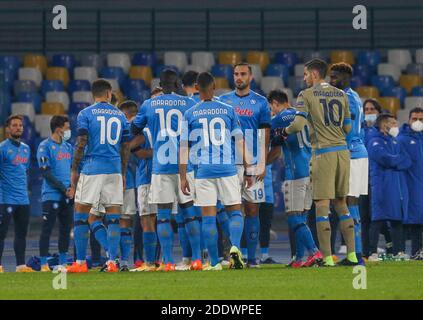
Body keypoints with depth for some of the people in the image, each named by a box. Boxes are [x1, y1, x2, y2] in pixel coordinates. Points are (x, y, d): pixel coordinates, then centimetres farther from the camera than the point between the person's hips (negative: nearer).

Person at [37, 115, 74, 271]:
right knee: (47, 229, -5)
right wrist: (64, 189, -14)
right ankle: (44, 264, -3)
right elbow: (46, 173, -11)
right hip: (51, 195, -7)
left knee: (66, 229, 7)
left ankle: (62, 263, 15)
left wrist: (72, 188, -2)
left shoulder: (68, 147, 15)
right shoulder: (45, 147, -6)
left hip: (67, 196, 7)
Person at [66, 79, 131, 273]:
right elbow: (125, 148, 12)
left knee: (81, 215, 4)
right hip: (114, 170, 3)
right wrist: (123, 173, 19)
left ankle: (80, 262, 4)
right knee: (113, 217, 4)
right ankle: (112, 260, -3)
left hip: (92, 169, -3)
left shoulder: (85, 114, 0)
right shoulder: (120, 116, 11)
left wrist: (74, 170, 1)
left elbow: (81, 145, -6)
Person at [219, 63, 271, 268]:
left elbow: (265, 136, 5)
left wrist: (263, 164, -4)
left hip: (253, 164, -1)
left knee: (252, 209, 0)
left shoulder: (260, 103, 6)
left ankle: (251, 258, 4)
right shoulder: (223, 101, 9)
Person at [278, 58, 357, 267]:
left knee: (322, 206, -3)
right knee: (341, 203, 13)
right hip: (342, 150, 5)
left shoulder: (307, 95, -2)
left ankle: (327, 258, -7)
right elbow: (347, 127, 16)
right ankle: (351, 255, 8)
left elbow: (299, 124, -11)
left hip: (323, 153, -5)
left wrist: (285, 131, 8)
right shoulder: (341, 95, 13)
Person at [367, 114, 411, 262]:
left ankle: (399, 251, 10)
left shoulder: (395, 142, 20)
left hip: (399, 185, 7)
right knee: (378, 220, -8)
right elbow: (386, 159, -17)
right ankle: (373, 252, -9)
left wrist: (394, 162, -8)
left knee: (397, 219, 7)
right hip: (382, 186, -7)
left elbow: (408, 162, 9)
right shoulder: (375, 142, -2)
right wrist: (400, 159, 1)